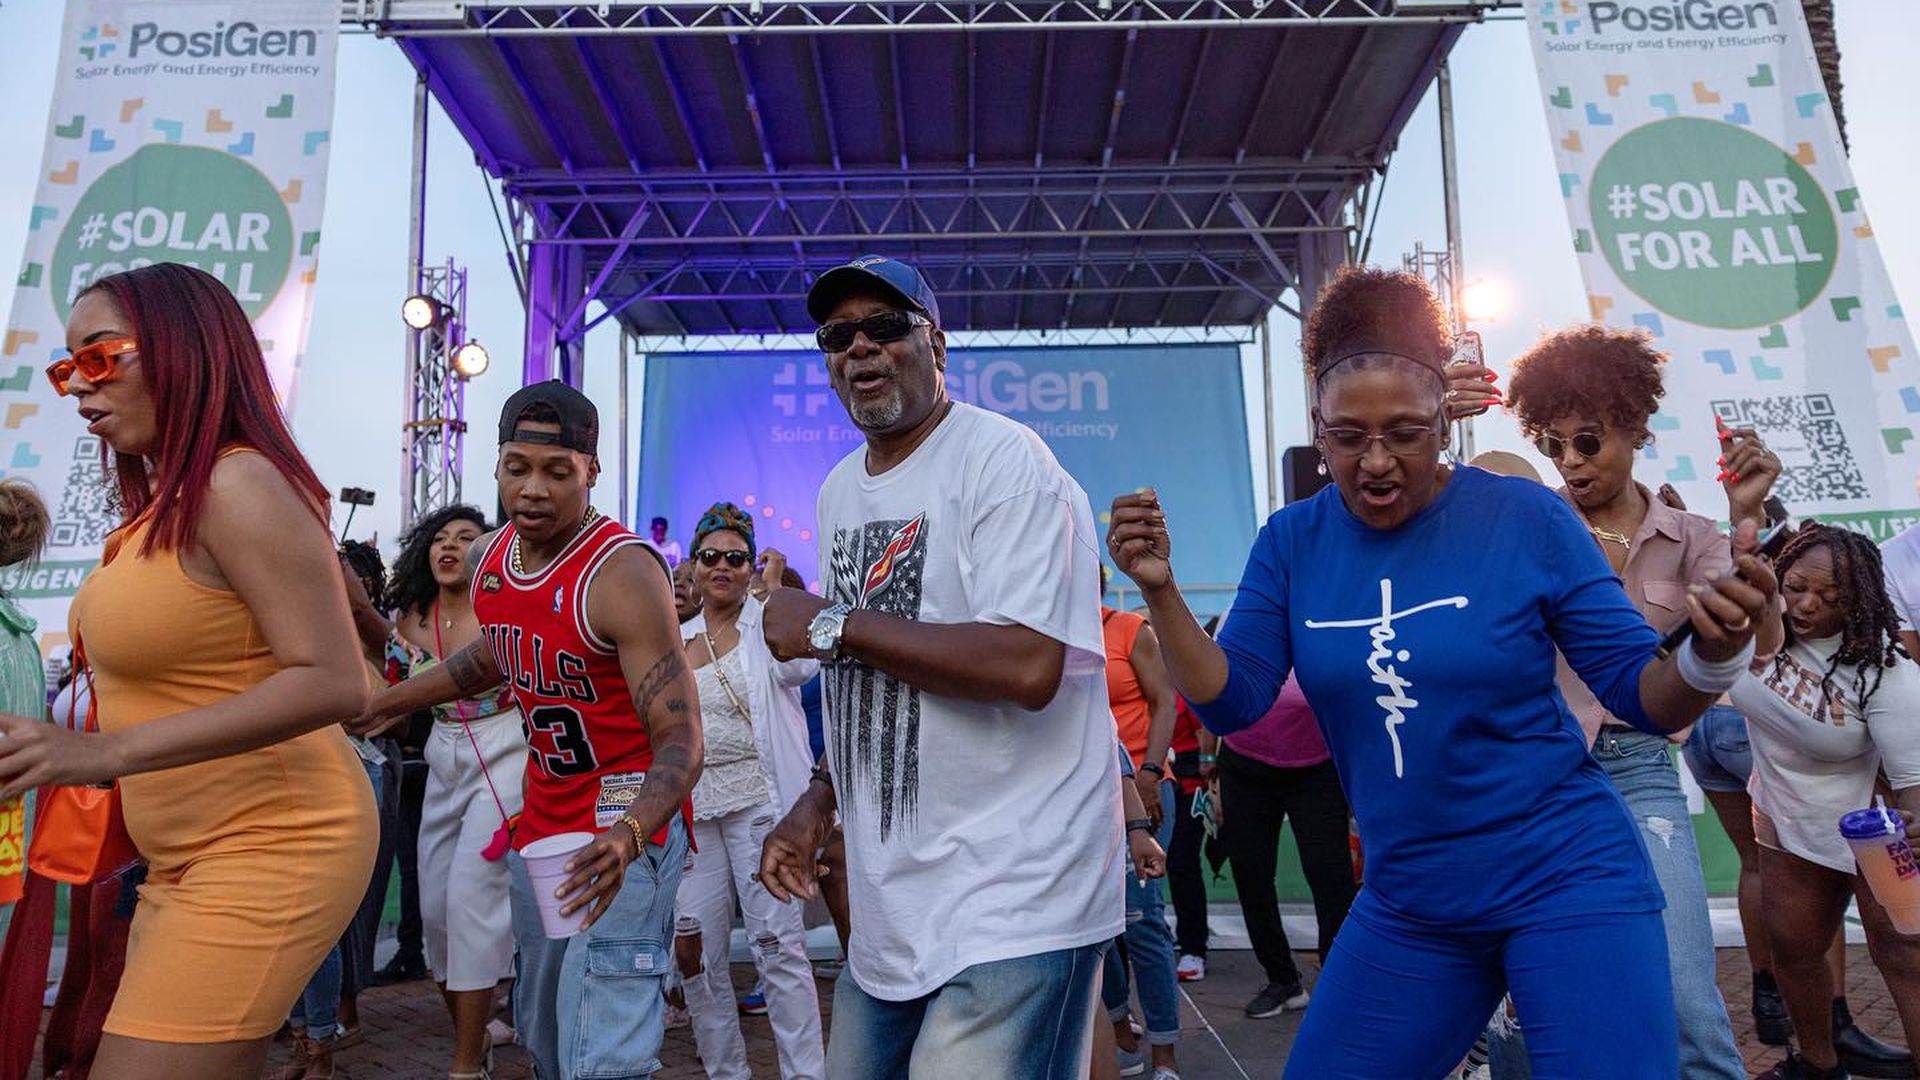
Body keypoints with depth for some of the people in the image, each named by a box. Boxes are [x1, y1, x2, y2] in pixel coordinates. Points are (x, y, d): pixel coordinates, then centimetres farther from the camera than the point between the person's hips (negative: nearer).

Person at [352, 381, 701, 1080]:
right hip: (541, 823, 8)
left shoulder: (623, 574, -24)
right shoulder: (485, 559, 0)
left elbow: (680, 741, -28)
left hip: (623, 827, -8)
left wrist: (628, 835, -44)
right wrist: (394, 701, 26)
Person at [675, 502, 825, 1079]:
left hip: (757, 801, -5)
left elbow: (800, 663, -23)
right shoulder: (677, 640, 12)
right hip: (690, 808, 5)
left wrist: (776, 588, -16)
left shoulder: (768, 623, -2)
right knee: (696, 951, 9)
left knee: (777, 944, -5)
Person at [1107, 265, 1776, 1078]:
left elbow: (1641, 698, -7)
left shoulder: (1528, 518, -11)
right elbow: (1230, 704, -5)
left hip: (1569, 884, -3)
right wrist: (1160, 590, -19)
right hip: (1406, 906, 4)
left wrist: (1712, 656, -29)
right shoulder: (1291, 543, -3)